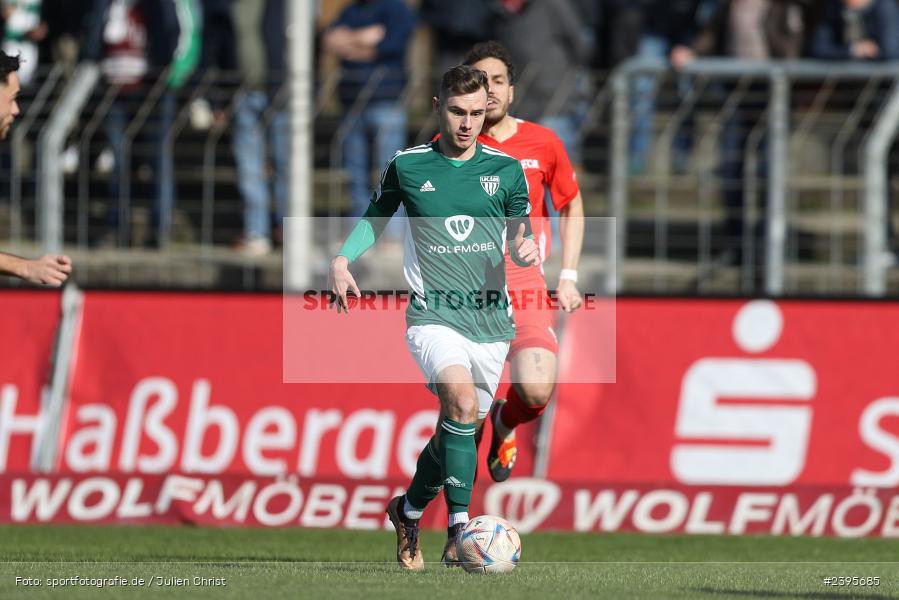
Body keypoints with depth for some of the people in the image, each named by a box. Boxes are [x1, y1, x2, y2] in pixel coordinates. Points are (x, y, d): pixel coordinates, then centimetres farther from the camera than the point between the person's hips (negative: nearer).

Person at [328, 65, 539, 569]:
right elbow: (377, 216, 18)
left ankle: (409, 511, 39)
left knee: (457, 429, 10)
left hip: (491, 318, 3)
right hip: (434, 315, -3)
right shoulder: (407, 167, 2)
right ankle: (459, 531, -28)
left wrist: (526, 250, -14)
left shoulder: (507, 170, 5)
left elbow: (521, 236, 10)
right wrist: (342, 260, 1)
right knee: (461, 399, -29)